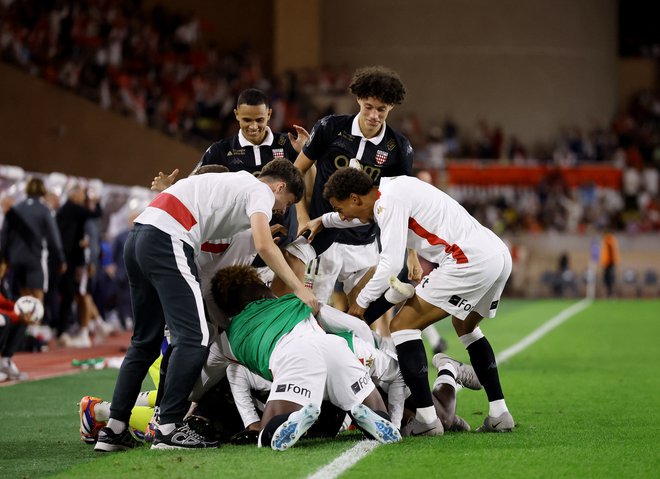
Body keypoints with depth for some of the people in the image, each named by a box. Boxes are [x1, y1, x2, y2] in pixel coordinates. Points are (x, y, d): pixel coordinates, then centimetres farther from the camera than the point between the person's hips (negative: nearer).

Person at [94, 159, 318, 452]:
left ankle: (114, 429, 13)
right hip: (168, 240, -10)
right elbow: (264, 246, -10)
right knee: (194, 338, -9)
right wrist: (300, 289, -7)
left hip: (137, 238, 10)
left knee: (145, 340, 15)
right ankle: (169, 428, -14)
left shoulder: (237, 184, 33)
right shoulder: (261, 191, 5)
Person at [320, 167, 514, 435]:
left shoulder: (388, 202, -8)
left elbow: (391, 264, -14)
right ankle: (499, 414, 28)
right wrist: (324, 221, 47)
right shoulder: (392, 186, 22)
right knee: (466, 328, 33)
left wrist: (361, 302, -2)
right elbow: (365, 214, 46)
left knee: (403, 326, -5)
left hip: (470, 261, -10)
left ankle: (426, 419, -10)